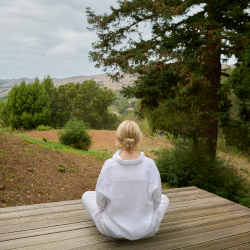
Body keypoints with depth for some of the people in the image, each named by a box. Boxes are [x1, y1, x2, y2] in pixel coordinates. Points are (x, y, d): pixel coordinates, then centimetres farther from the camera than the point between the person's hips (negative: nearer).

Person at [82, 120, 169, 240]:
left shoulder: (109, 165, -19)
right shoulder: (149, 164, -17)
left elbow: (100, 202, -8)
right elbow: (156, 201, -7)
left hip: (113, 230, -1)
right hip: (146, 230, 2)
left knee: (87, 195, 25)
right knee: (164, 198, 32)